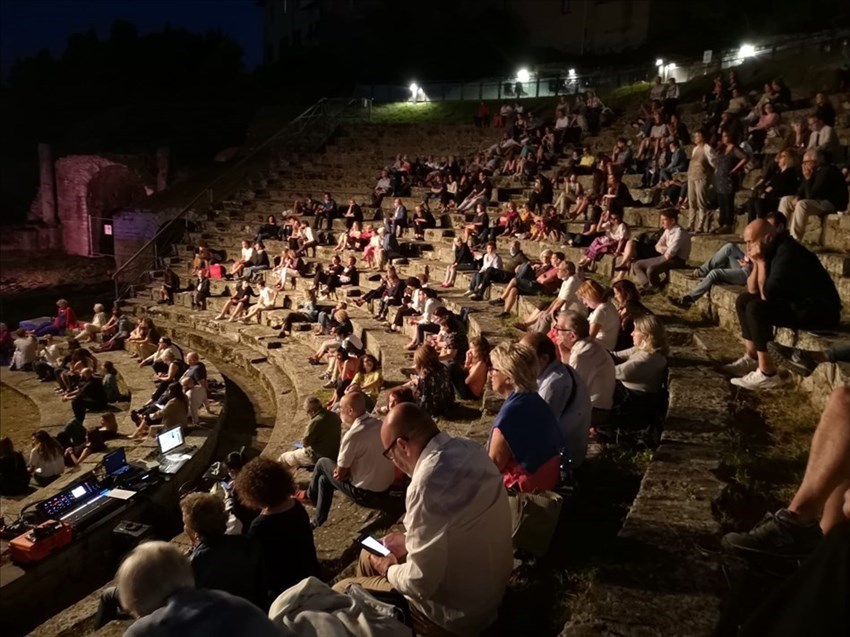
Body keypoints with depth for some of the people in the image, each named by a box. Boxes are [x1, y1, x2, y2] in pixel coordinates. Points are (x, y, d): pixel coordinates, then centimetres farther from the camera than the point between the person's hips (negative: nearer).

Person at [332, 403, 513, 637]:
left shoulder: (428, 484, -33)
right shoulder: (470, 450, -6)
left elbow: (421, 583, -26)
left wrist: (388, 570, -7)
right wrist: (411, 541, 10)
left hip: (456, 614, -8)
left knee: (342, 591, 6)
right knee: (370, 554, 22)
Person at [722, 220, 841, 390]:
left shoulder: (787, 252, -22)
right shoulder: (773, 250, 5)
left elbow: (767, 294, -26)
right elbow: (752, 290, 5)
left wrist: (761, 261, -19)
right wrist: (756, 263, -8)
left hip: (819, 310, -10)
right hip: (796, 303, 10)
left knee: (756, 308, -27)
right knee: (744, 299, 10)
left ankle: (767, 374, -21)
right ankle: (751, 358, 9)